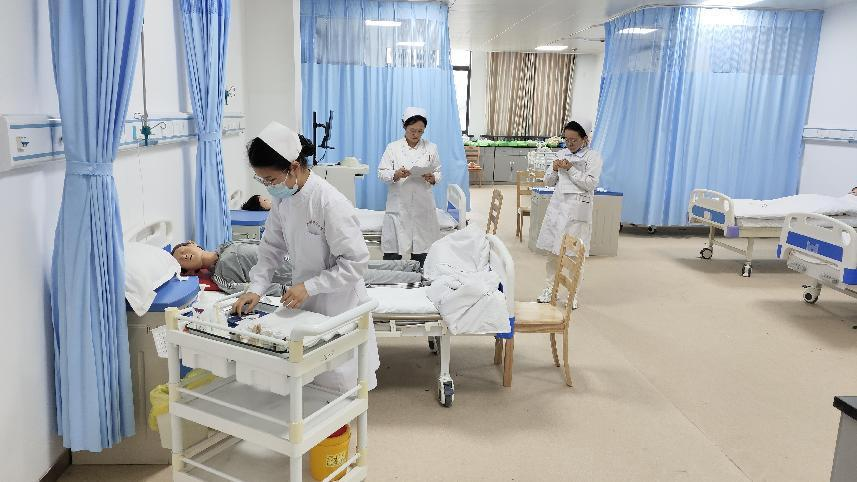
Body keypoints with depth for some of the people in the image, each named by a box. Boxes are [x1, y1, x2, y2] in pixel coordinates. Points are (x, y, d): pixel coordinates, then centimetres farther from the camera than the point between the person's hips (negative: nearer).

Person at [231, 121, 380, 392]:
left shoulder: (331, 203, -26)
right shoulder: (282, 198, -2)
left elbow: (355, 262, -22)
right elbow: (272, 247, 8)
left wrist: (309, 286, -25)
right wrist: (256, 288, -4)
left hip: (337, 306, -6)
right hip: (303, 302, 7)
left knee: (338, 384, 5)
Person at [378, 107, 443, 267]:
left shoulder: (431, 148, 10)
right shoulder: (393, 147, 5)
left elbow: (438, 173, 10)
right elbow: (382, 173, 0)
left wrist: (432, 178, -13)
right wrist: (396, 175, -20)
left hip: (423, 205, 1)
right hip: (399, 204, -1)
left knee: (422, 249, 3)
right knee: (392, 253, -4)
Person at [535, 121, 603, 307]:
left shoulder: (593, 156, -1)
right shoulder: (561, 154, 11)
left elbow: (591, 184, -10)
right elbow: (548, 181, 13)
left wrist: (570, 169, -14)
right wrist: (555, 169, -6)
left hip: (578, 208, -4)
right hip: (557, 205, 4)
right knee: (552, 249, 6)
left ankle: (573, 293, 9)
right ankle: (550, 286, 20)